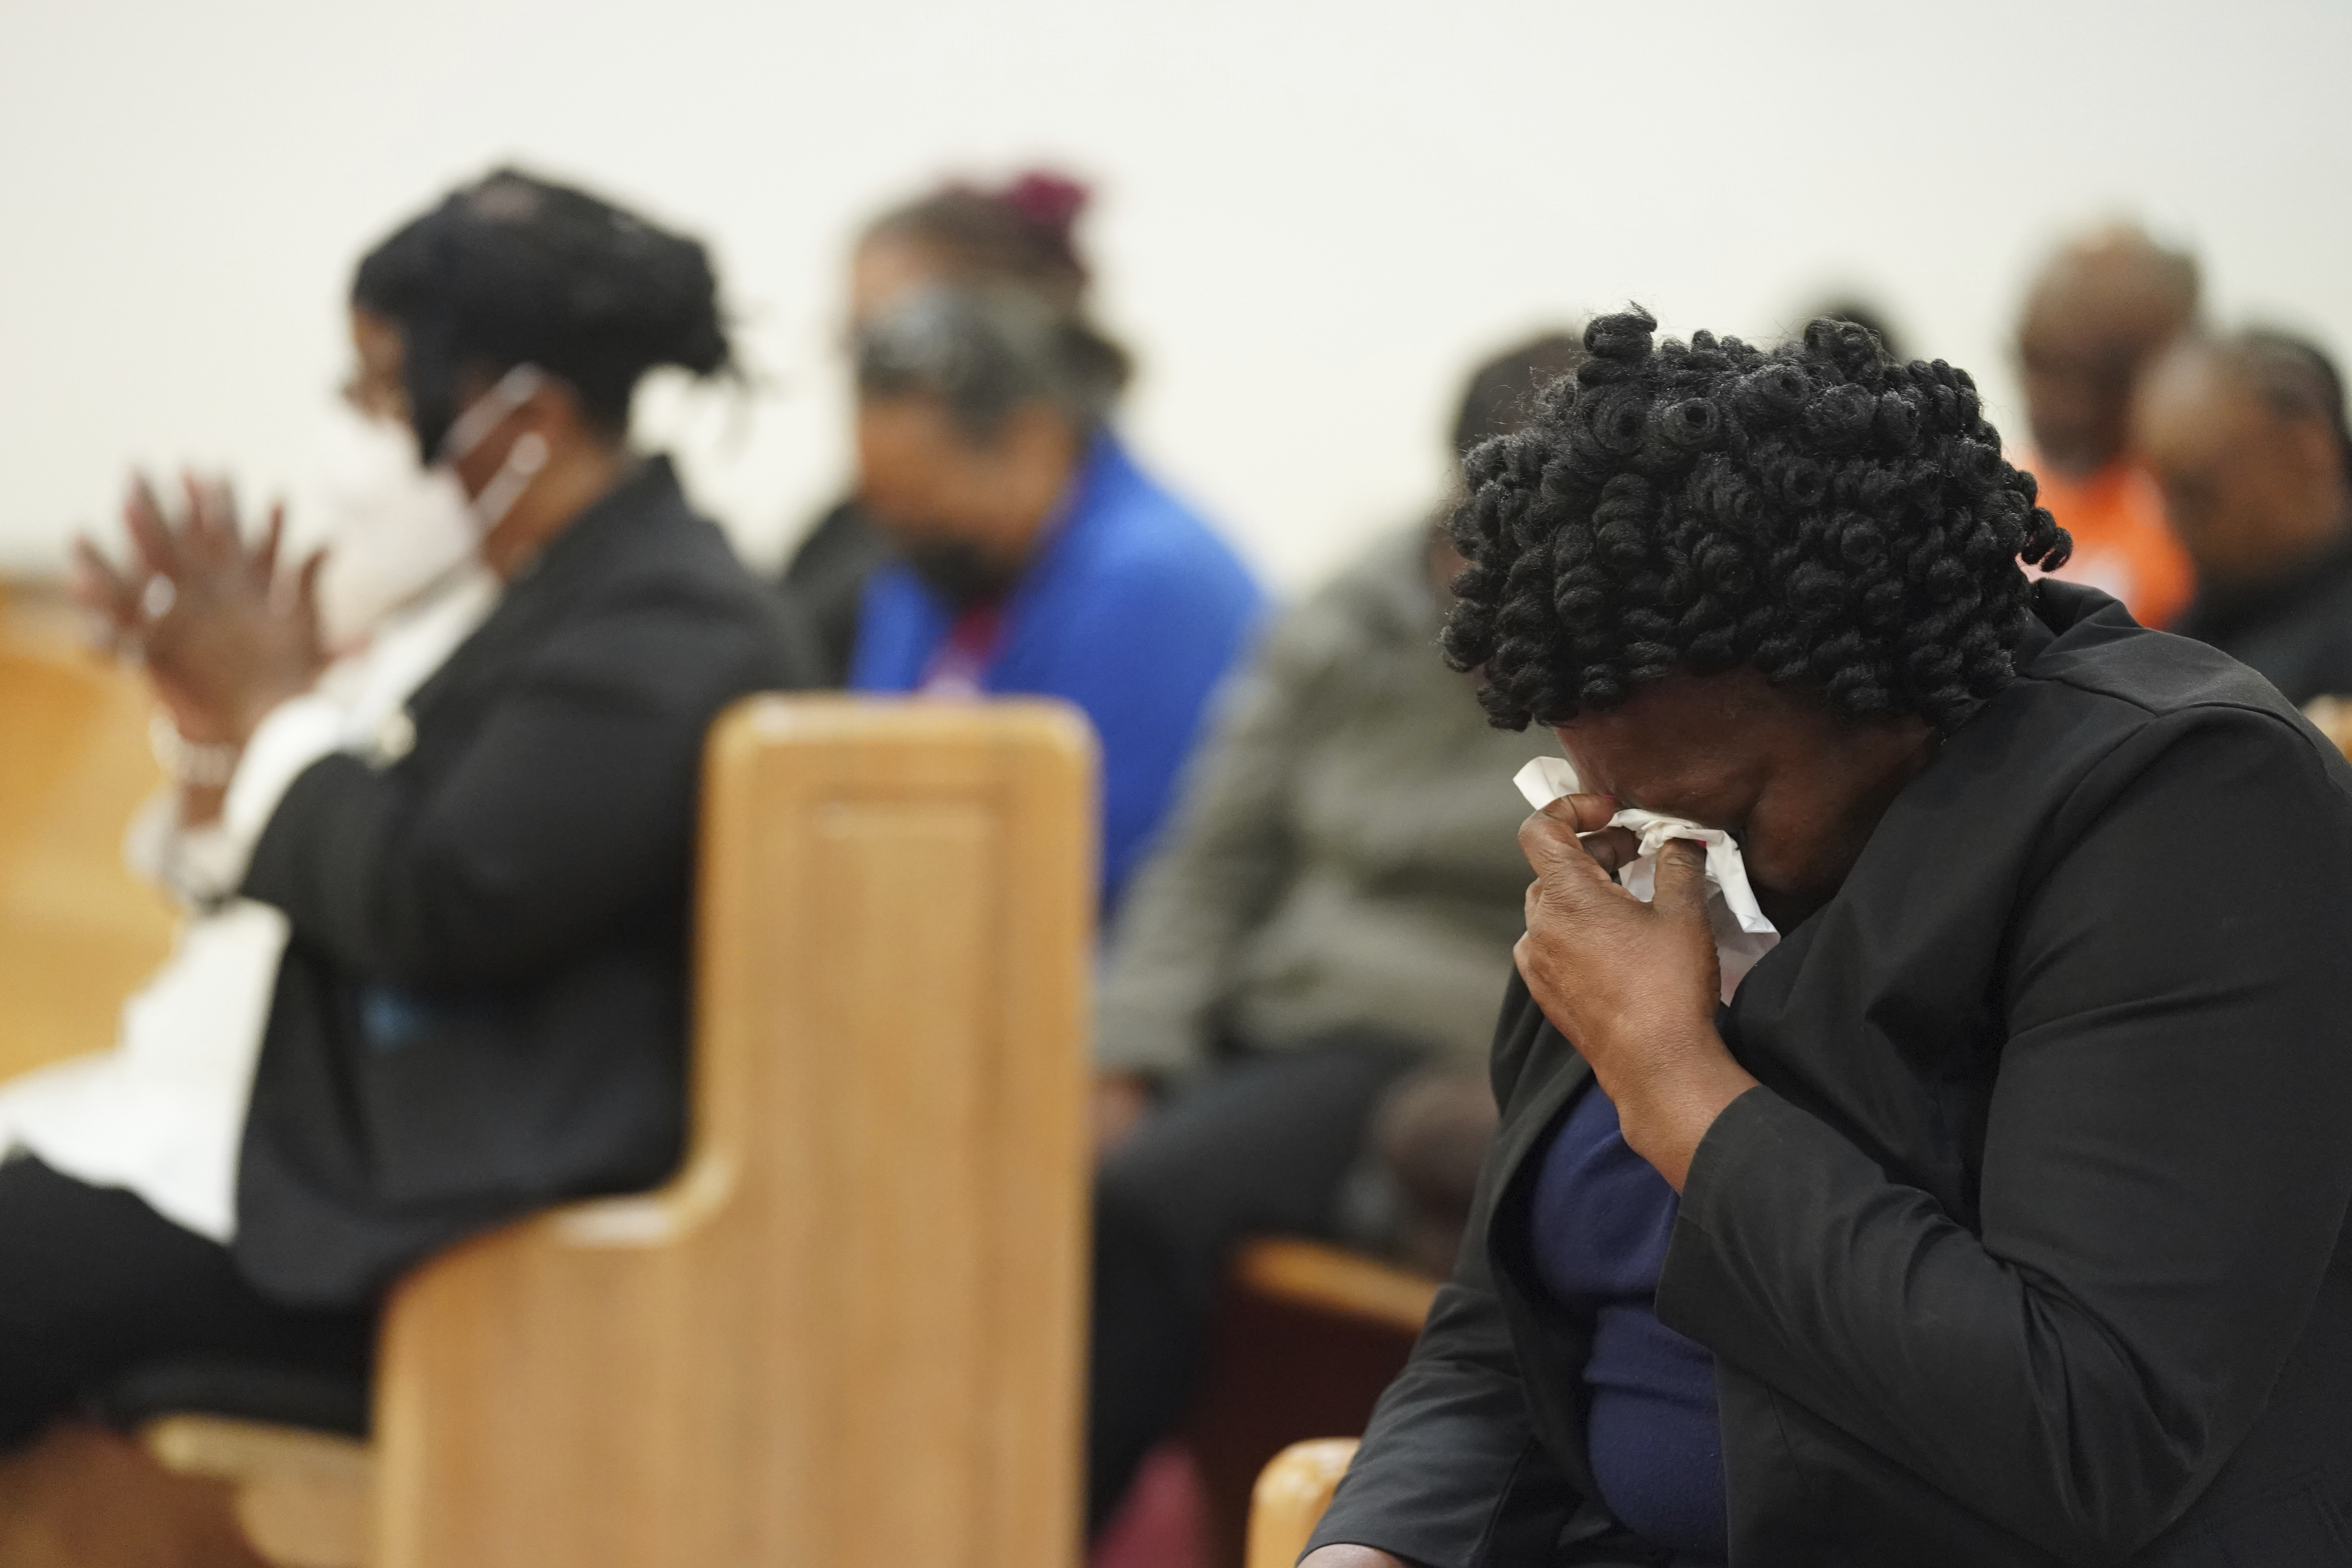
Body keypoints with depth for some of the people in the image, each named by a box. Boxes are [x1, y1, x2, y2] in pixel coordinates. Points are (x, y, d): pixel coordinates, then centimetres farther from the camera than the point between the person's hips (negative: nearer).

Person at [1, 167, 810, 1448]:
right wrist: (222, 718, 4)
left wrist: (274, 712, -8)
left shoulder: (665, 621, -14)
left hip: (512, 1222, -10)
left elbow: (441, 907, -22)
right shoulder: (578, 587, 15)